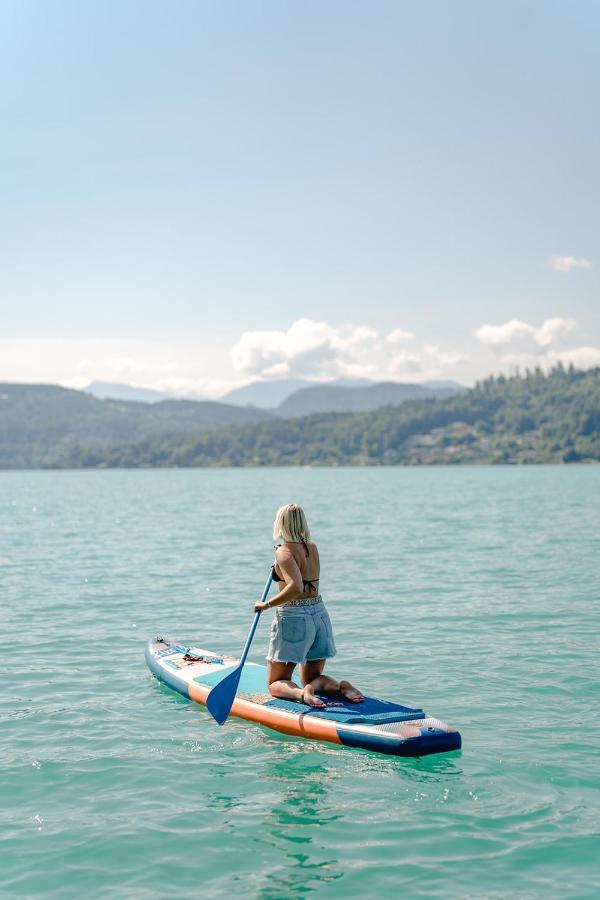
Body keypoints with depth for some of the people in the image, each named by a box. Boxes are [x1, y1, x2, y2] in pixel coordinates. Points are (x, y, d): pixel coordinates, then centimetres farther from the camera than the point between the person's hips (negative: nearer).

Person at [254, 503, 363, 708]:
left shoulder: (284, 551, -15)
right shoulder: (312, 547, 7)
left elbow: (296, 587, -30)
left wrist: (267, 604, -21)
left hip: (292, 617, -6)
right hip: (320, 615, 6)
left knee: (276, 684, 8)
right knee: (313, 678, 20)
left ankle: (300, 693, -24)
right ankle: (341, 686, -10)